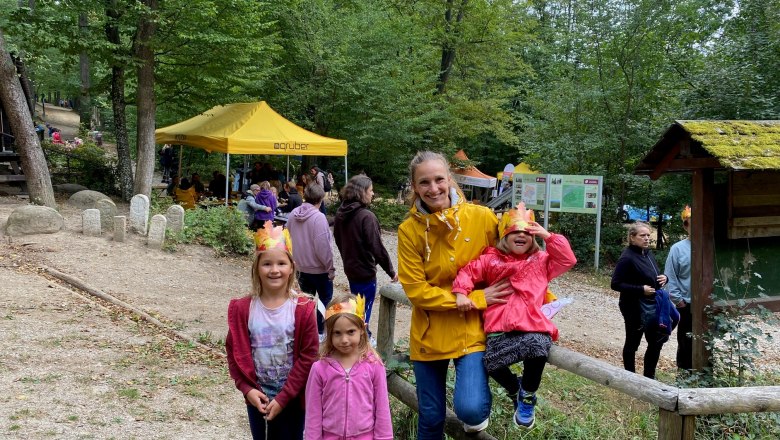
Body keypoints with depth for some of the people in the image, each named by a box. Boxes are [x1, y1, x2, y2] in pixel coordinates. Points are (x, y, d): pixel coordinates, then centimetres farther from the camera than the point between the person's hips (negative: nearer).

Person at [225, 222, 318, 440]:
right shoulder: (242, 308, -6)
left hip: (292, 397, -2)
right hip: (257, 395, 2)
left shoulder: (303, 309, -12)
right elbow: (234, 351, -1)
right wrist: (247, 389, -11)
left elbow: (308, 356, -12)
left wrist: (283, 397, -13)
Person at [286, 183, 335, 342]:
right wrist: (330, 267, -15)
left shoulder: (292, 215, 0)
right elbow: (323, 246, -25)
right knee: (325, 299, 9)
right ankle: (319, 332, 11)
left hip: (301, 266, 7)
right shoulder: (318, 217, -23)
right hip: (319, 268, -6)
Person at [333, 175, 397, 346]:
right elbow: (377, 248, -23)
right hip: (365, 271, -8)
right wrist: (391, 271, -12)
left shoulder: (341, 214, 0)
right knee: (364, 309, 5)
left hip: (350, 269, 8)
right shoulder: (366, 216, -23)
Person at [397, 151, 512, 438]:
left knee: (470, 410, -18)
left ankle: (478, 393, 17)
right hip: (429, 334, 1)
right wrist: (475, 299, -16)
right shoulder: (409, 230, -10)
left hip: (472, 329, -1)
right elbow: (416, 290, -12)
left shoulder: (482, 217, -10)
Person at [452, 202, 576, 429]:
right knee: (492, 362, -26)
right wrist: (461, 294, -7)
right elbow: (468, 272, 11)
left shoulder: (541, 260, 21)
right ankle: (514, 389, 14)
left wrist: (548, 236, 4)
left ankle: (527, 396, 2)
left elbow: (567, 260, 11)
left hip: (534, 326, 0)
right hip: (500, 327, 0)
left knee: (537, 350, -33)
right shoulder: (491, 259, 17)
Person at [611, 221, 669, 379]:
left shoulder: (648, 254, 7)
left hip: (652, 306, 8)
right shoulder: (627, 258, -17)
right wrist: (641, 289, -24)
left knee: (657, 341, 13)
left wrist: (663, 278, -2)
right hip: (634, 308, -8)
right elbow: (616, 284, -19)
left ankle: (649, 376, 29)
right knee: (632, 342, 7)